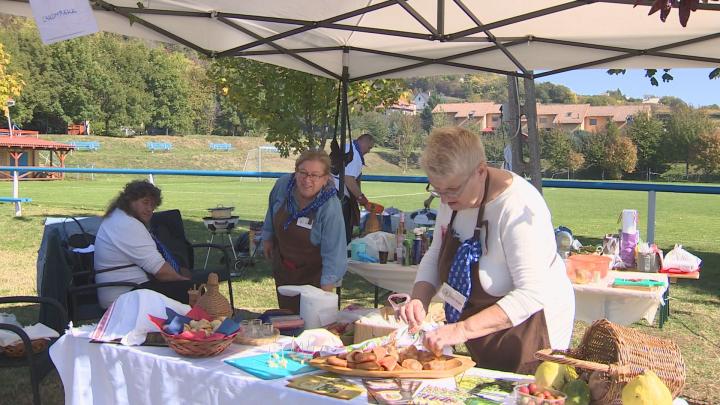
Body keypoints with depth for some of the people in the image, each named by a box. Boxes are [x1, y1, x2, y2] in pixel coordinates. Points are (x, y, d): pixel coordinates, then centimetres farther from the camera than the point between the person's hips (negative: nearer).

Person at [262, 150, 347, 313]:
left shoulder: (330, 208, -30)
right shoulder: (282, 185, -17)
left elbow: (333, 252, -29)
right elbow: (272, 212, 6)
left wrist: (326, 291, -32)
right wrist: (267, 237, 15)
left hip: (312, 274, -4)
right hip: (282, 267, 5)